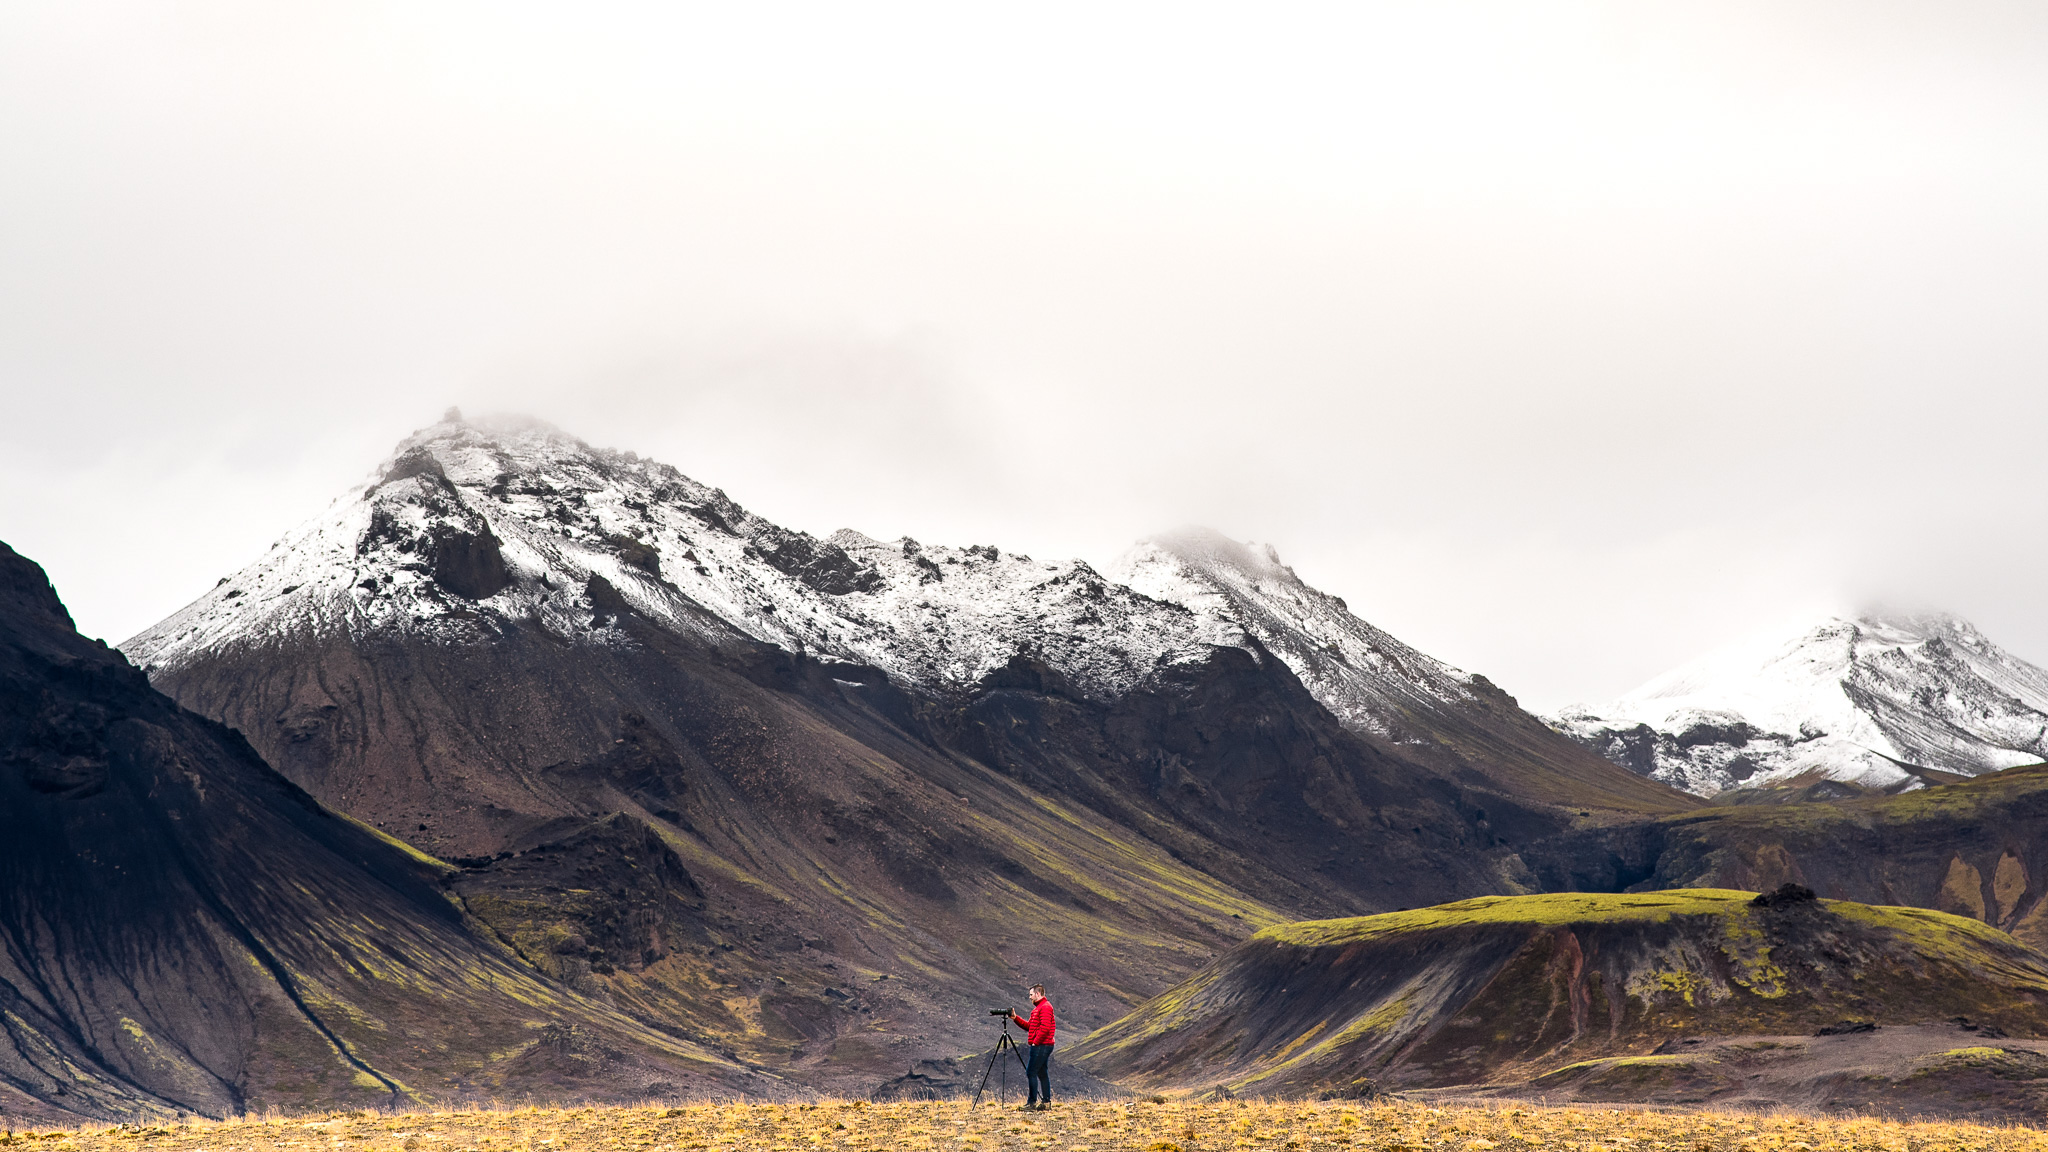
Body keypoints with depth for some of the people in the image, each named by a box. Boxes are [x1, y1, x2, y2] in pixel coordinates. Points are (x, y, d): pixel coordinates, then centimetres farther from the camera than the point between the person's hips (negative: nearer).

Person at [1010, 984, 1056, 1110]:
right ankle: (1046, 1102, 12)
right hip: (1041, 1046, 11)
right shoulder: (1039, 1007, 21)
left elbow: (1045, 1028, -21)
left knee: (1031, 1072, -10)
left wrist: (1035, 1042, -18)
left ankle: (1032, 1103, -11)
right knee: (1042, 1073, 10)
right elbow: (1029, 1026, 23)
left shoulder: (1045, 1007, -12)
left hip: (1041, 1046, -11)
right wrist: (1015, 1018, 15)